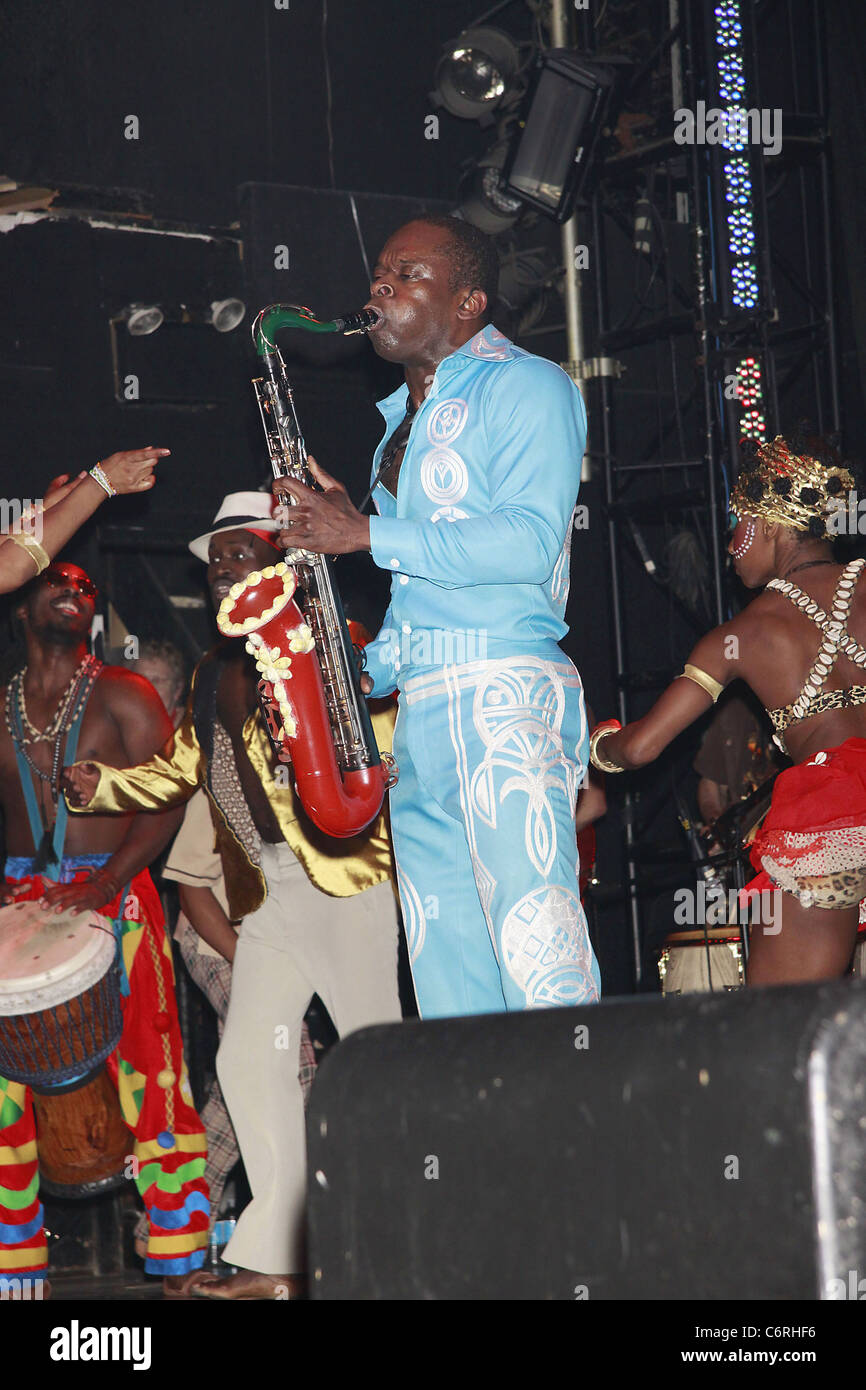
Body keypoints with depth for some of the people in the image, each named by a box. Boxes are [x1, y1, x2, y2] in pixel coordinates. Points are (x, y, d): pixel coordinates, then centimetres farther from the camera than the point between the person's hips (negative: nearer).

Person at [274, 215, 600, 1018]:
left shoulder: (525, 386, 1)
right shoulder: (400, 423, 26)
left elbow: (530, 541, -14)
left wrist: (367, 534, -12)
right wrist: (361, 672, 11)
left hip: (504, 692, -8)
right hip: (417, 711, 8)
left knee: (536, 955, -15)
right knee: (449, 985, 4)